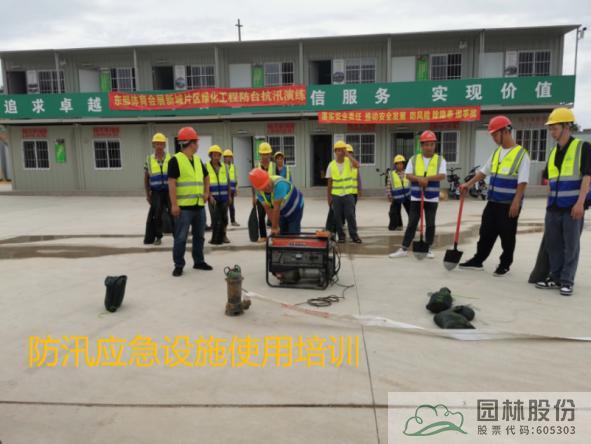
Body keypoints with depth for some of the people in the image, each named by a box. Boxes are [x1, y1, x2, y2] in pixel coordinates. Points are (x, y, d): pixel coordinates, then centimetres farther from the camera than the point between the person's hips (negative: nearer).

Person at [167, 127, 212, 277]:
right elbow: (171, 183, -14)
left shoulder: (198, 160, 13)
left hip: (199, 205, 7)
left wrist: (206, 192, 13)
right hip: (184, 206, -7)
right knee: (181, 237, -2)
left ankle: (199, 261, 26)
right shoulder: (175, 160, -9)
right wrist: (174, 204, -19)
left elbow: (206, 176, 28)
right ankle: (178, 265, 8)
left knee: (199, 236, 14)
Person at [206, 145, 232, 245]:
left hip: (224, 197, 3)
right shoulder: (206, 167, -2)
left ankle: (223, 236, 20)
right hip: (213, 197, -3)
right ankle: (216, 238, 2)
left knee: (224, 217, 8)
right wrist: (210, 196, -13)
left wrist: (230, 195, 9)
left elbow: (228, 182, 12)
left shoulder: (224, 166, 9)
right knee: (215, 218, -6)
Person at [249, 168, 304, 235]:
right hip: (282, 213, 6)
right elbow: (268, 209, -13)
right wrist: (275, 226, -16)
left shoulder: (279, 184, -39)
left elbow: (276, 208, -35)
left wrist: (274, 227, -29)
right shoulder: (259, 192, -17)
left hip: (295, 209, -6)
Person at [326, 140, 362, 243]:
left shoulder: (349, 161, -1)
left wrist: (348, 154, -20)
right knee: (338, 217, 4)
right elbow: (329, 182, 6)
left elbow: (357, 165, -25)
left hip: (348, 194, -1)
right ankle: (341, 236, 15)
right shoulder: (331, 165, 2)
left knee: (350, 215, -3)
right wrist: (328, 196, 5)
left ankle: (354, 235, 7)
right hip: (336, 195, 1)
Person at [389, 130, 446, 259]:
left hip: (432, 198, 0)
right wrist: (419, 178, -22)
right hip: (415, 197, 1)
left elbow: (442, 176, -12)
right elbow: (408, 175, -4)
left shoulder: (440, 160, 2)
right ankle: (404, 249, 6)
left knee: (430, 224, 6)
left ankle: (428, 249, 19)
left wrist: (427, 178, -24)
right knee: (412, 223, 3)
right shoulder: (414, 159, 5)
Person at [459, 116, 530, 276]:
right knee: (486, 232, 11)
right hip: (493, 202, 7)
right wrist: (468, 184, 11)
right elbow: (483, 171, 18)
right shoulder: (496, 152, 11)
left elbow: (522, 182, -15)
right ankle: (477, 260, 20)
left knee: (507, 236, 4)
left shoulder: (521, 154, -11)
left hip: (509, 204, -6)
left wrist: (516, 202, -19)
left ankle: (504, 264, 17)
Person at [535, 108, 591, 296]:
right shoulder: (554, 152, 13)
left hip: (573, 207, -6)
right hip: (554, 207, 6)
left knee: (571, 245, 2)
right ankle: (555, 278, 20)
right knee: (553, 243, 9)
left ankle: (567, 281, 10)